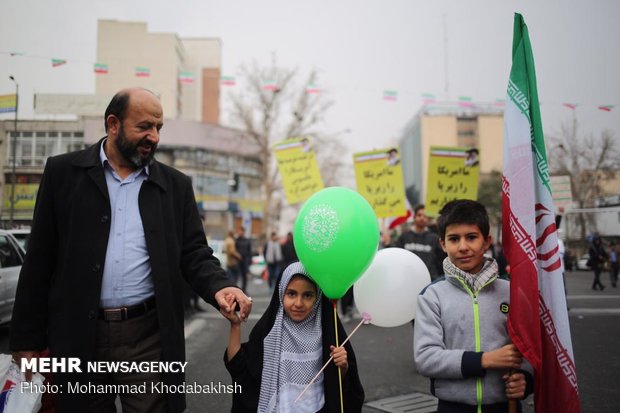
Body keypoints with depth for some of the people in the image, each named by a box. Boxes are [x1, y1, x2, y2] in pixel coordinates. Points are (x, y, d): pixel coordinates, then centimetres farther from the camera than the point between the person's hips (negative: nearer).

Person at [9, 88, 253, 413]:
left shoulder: (175, 184, 7)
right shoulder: (63, 172, 3)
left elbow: (194, 253, 6)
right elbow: (40, 259, 3)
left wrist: (219, 287, -15)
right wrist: (28, 338, 2)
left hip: (150, 336, 1)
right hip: (78, 336, 0)